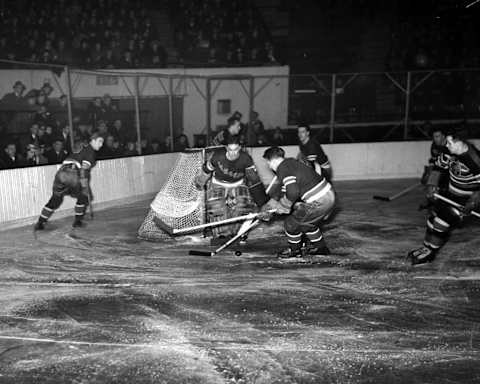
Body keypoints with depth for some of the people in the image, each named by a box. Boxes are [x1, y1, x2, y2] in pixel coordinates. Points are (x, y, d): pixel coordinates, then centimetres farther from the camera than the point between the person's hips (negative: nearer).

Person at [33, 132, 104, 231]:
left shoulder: (81, 149, 29)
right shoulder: (90, 152, 3)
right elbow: (84, 168, -11)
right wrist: (85, 186, -13)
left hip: (61, 172, 8)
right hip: (72, 174, -8)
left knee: (55, 200, 15)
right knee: (83, 196, 13)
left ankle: (40, 223, 15)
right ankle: (77, 221, 15)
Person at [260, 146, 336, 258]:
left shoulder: (283, 169, -12)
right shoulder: (291, 162, 17)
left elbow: (292, 192, -25)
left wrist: (283, 206, -6)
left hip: (318, 202, -9)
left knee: (291, 224, 8)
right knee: (308, 222, 31)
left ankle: (294, 250, 29)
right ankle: (320, 248, 43)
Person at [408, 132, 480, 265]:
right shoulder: (451, 152, -9)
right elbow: (439, 165, 7)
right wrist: (433, 184, -3)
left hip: (467, 198, -7)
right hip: (451, 192, 8)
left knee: (442, 223, -10)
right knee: (434, 217, 10)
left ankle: (429, 253, 6)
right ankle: (426, 247, 25)